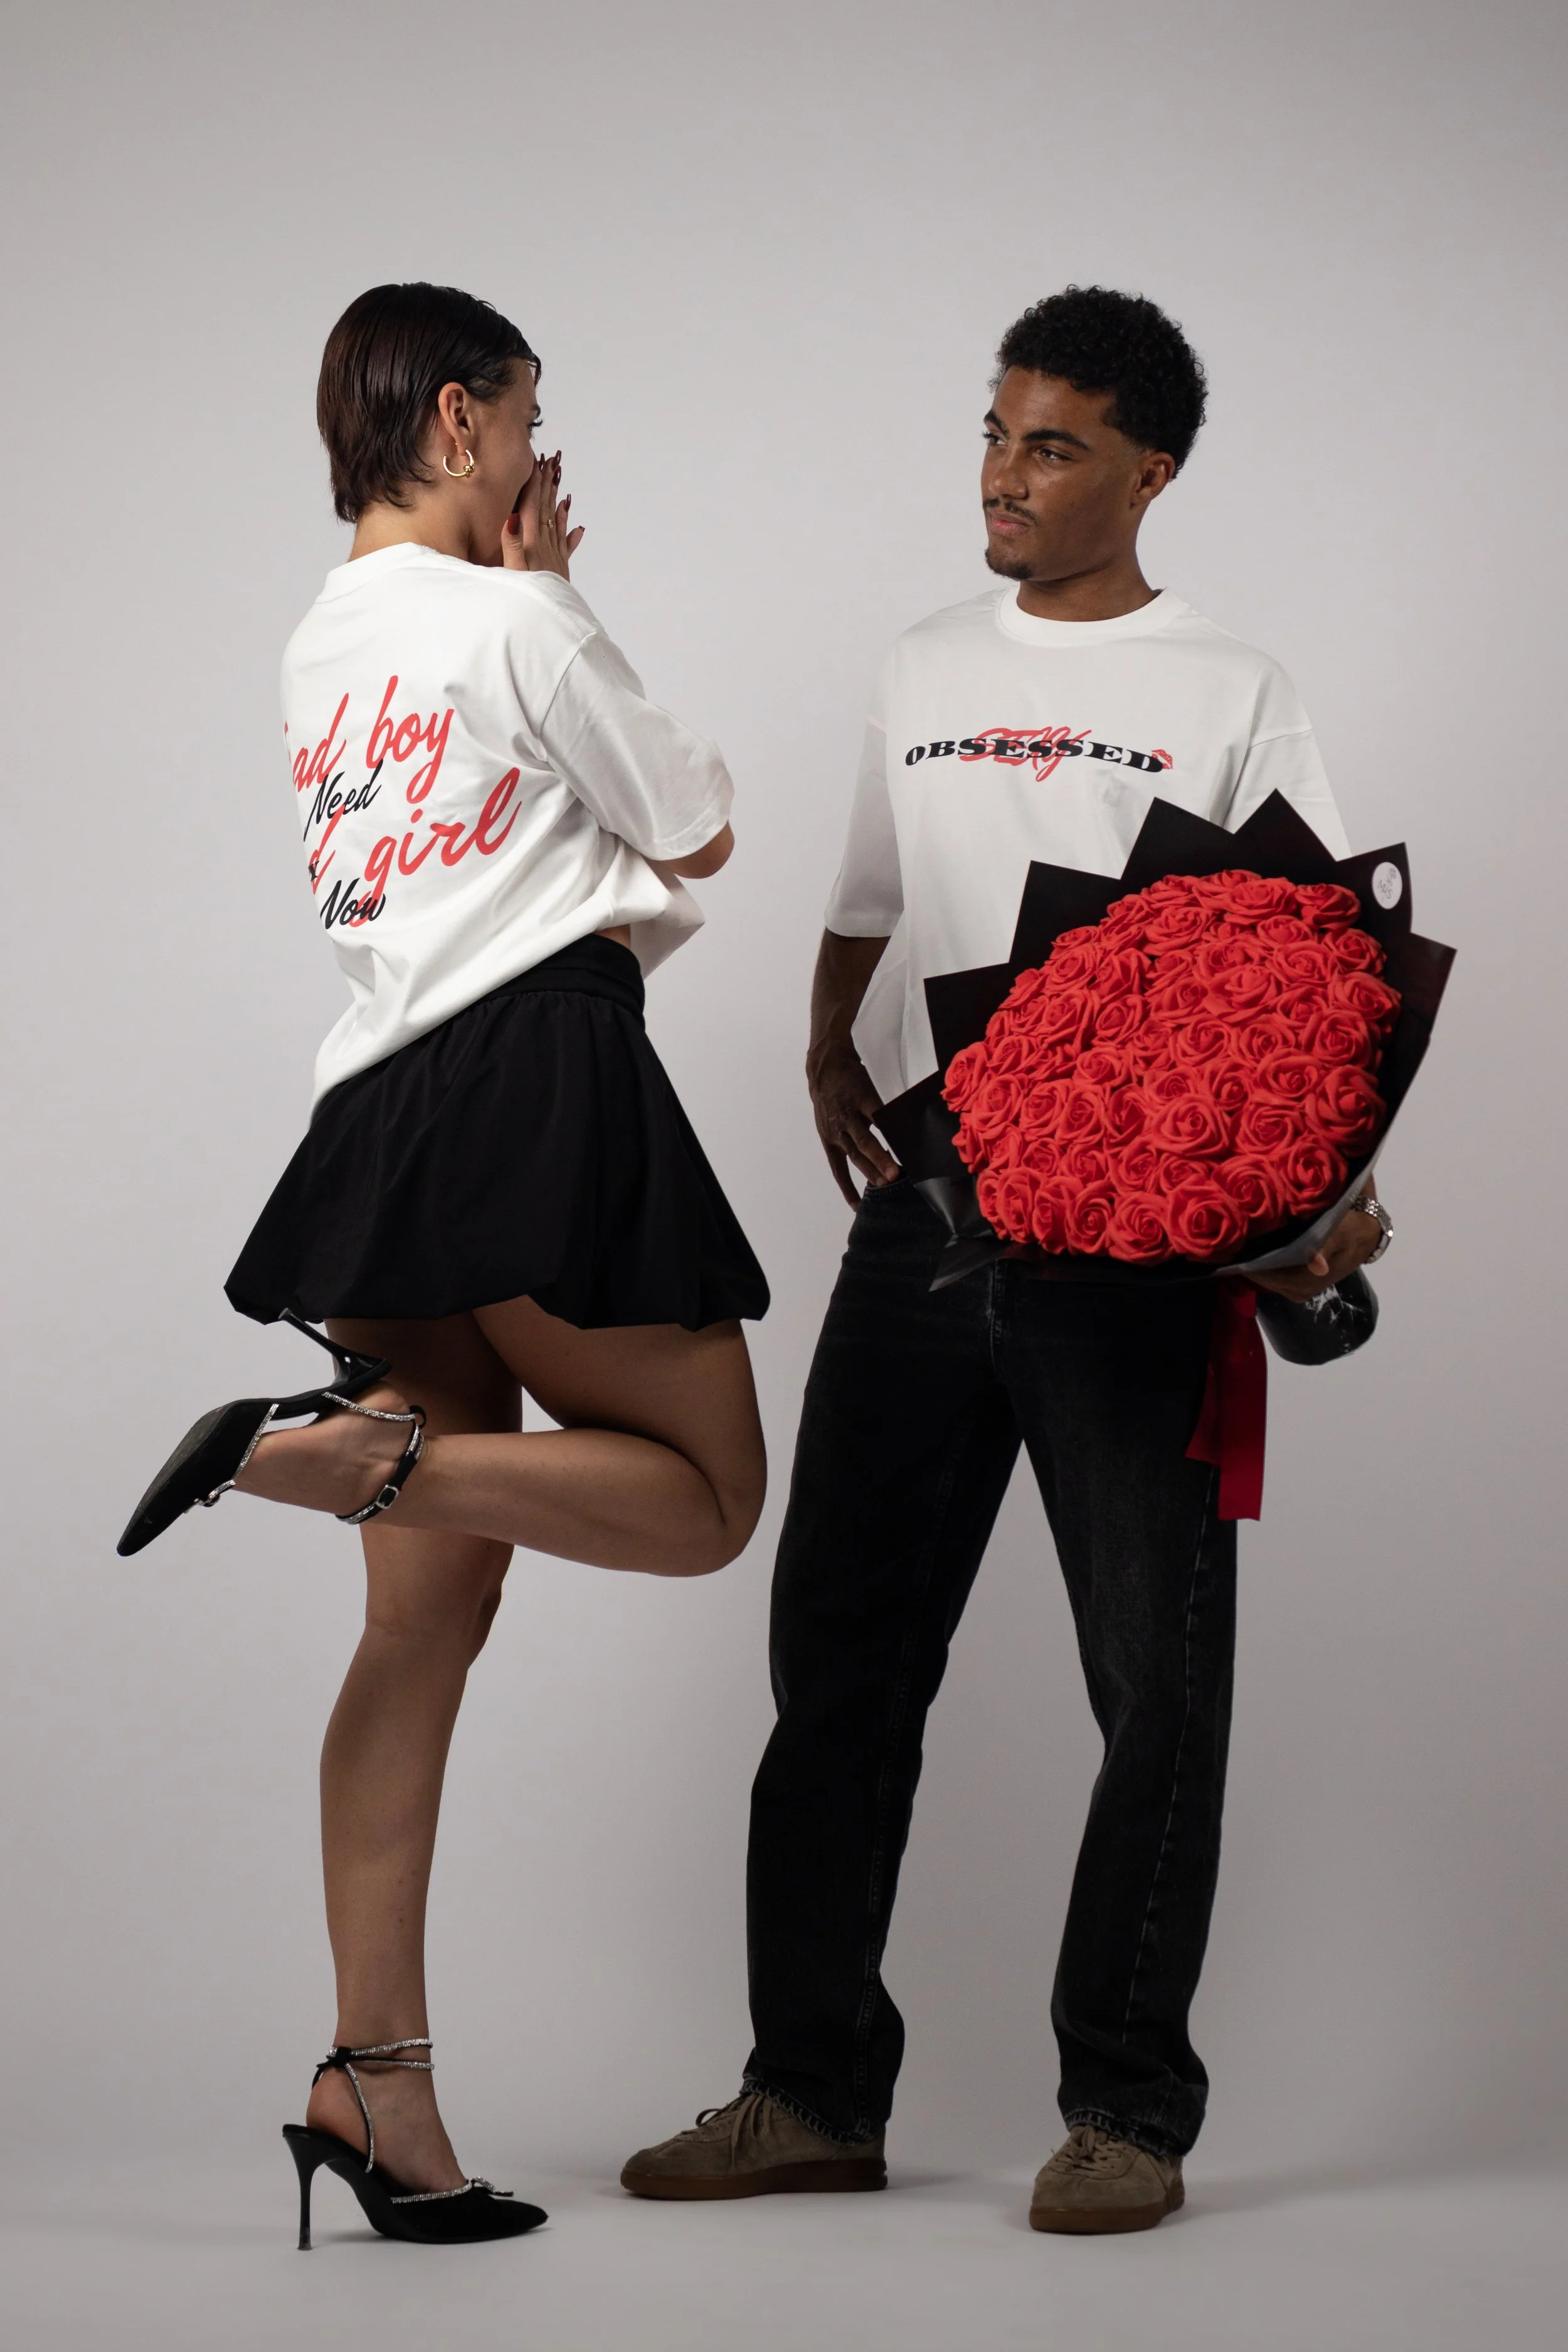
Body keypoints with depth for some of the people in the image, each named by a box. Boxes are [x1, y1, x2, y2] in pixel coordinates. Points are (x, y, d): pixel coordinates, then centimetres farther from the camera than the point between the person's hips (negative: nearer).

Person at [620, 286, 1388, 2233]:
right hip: (923, 1214, 4)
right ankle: (815, 2091, 16)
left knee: (1159, 1680, -1)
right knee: (842, 1652, 6)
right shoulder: (926, 671, 15)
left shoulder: (1231, 699, 2)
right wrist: (831, 1053, 3)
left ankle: (1126, 2110, 10)